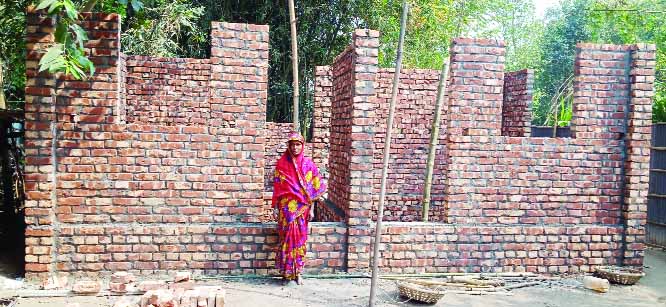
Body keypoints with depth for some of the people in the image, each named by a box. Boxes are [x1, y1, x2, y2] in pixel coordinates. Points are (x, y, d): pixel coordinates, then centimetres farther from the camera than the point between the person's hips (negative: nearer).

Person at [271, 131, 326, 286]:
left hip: (302, 207, 1)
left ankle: (297, 272, 16)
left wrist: (311, 209, 1)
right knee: (288, 236, -3)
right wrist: (275, 208, -2)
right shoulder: (282, 164, 1)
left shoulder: (308, 164, 3)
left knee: (300, 237, 4)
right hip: (286, 207, -1)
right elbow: (277, 188, 2)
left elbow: (313, 189, 4)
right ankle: (288, 273, 7)